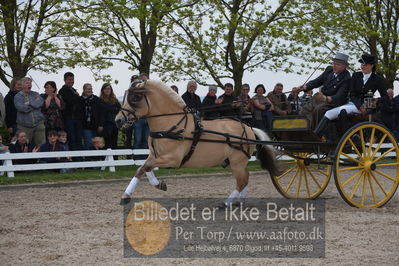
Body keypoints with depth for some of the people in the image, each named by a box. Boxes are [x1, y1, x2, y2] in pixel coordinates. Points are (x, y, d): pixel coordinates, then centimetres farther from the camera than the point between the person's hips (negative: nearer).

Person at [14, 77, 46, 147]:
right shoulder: (17, 96, 4)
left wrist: (29, 103, -8)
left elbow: (40, 102, -6)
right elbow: (21, 108, -13)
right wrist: (35, 104, -3)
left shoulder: (35, 94, 14)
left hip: (38, 125, 2)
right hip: (24, 127, -2)